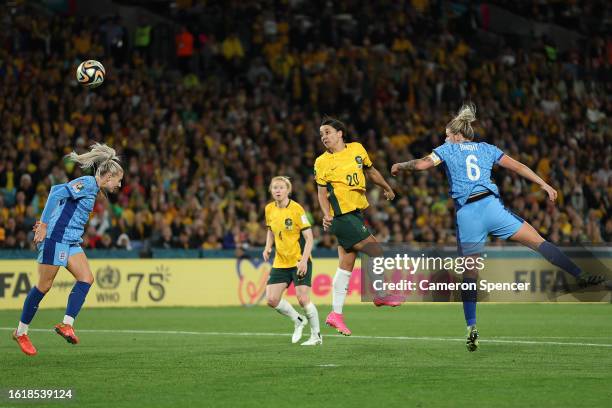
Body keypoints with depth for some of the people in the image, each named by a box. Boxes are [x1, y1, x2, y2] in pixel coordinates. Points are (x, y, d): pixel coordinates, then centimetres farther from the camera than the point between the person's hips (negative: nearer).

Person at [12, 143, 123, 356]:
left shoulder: (92, 188, 16)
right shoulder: (87, 183, -13)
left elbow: (65, 206, 22)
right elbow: (57, 192, -24)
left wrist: (47, 224, 14)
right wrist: (44, 225, -24)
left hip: (71, 242, 9)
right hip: (56, 238, -9)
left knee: (86, 278, -8)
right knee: (44, 285, -2)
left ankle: (67, 324, -12)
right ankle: (21, 332, 11)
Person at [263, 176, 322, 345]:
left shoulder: (296, 209, -14)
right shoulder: (270, 209, 3)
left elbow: (309, 237, -14)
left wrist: (304, 260, -23)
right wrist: (268, 248, 3)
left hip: (300, 261, -6)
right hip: (280, 262, 6)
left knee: (303, 299, -13)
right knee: (272, 299, -4)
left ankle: (316, 335, 6)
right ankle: (298, 321, 20)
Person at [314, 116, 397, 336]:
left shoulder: (357, 149, 8)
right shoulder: (322, 162, -5)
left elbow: (370, 171, 24)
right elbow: (322, 193, -3)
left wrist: (387, 188, 35)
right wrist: (327, 215, -19)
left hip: (356, 214, 6)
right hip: (342, 216, -6)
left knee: (346, 265, 8)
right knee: (376, 252, -8)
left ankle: (336, 313, 12)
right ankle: (381, 295, 11)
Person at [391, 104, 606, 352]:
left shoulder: (448, 149, 14)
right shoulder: (486, 149, 19)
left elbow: (422, 164, 1)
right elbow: (517, 167, 14)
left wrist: (399, 166, 18)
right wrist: (544, 185, 15)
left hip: (466, 214, -1)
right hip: (491, 206, 1)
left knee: (469, 273, 5)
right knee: (538, 241, -2)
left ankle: (471, 327, -2)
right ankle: (581, 276, -14)